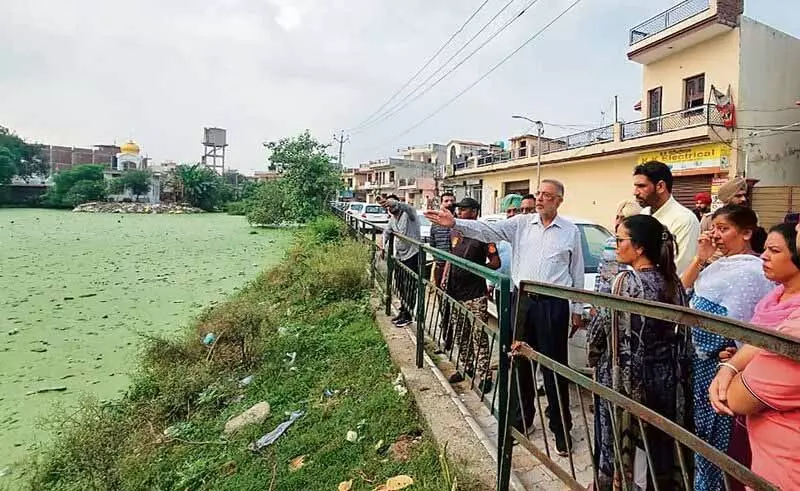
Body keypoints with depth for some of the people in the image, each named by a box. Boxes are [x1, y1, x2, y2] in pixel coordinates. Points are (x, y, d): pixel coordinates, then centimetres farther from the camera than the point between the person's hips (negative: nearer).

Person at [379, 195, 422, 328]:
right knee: (400, 286, 17)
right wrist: (383, 247, 20)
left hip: (411, 255, -8)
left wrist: (395, 203, -58)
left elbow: (407, 208, -39)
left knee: (409, 287, -1)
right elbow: (386, 232, 27)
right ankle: (403, 311, 32)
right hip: (399, 256, 8)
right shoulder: (392, 219, 10)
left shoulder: (409, 213, -14)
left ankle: (408, 315, 10)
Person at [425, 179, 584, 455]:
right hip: (522, 301, 2)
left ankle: (561, 428, 17)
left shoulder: (571, 231, 4)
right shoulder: (521, 223, 5)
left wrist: (577, 310, 8)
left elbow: (577, 272, 8)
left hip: (553, 305, -2)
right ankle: (522, 419, 29)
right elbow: (488, 231, -8)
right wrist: (455, 224, -23)